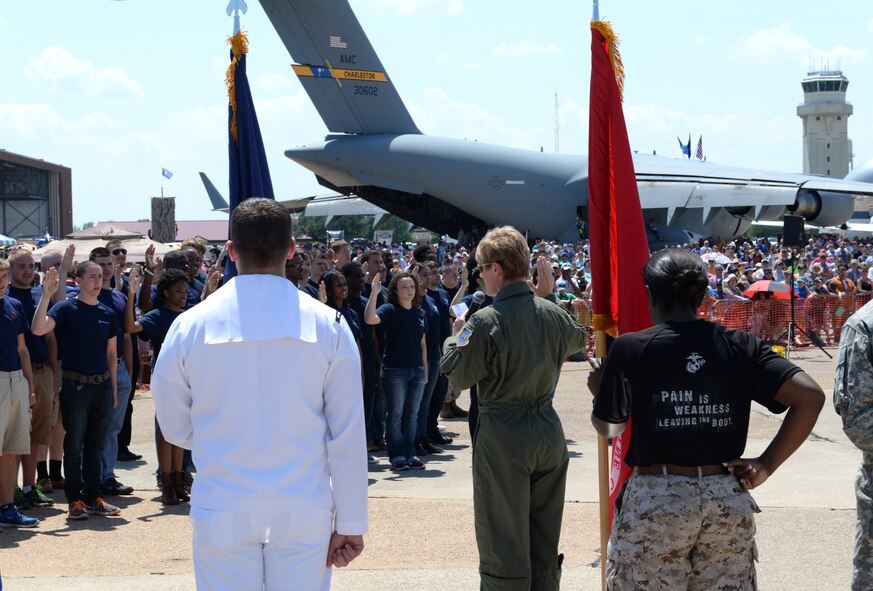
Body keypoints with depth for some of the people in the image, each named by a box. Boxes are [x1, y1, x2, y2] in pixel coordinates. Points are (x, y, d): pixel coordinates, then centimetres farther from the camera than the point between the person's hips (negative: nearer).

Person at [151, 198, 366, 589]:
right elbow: (348, 437, -4)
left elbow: (175, 428, 6)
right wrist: (350, 524, 3)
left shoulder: (190, 326, -4)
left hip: (222, 513, 0)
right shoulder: (328, 325, -5)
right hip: (304, 513, 0)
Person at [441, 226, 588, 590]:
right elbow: (577, 340, 22)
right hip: (549, 434, 6)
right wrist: (549, 295, 25)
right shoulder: (553, 313, 0)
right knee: (545, 545, 15)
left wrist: (456, 337, 7)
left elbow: (458, 375, -10)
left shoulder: (486, 322, -18)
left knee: (504, 545, 3)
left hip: (503, 437, -6)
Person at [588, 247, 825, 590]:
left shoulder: (631, 348, -5)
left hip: (655, 500, -2)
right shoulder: (740, 346, 1)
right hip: (728, 500, 3)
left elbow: (609, 428, 3)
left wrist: (599, 390, 24)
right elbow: (810, 396, -6)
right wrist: (767, 465, 0)